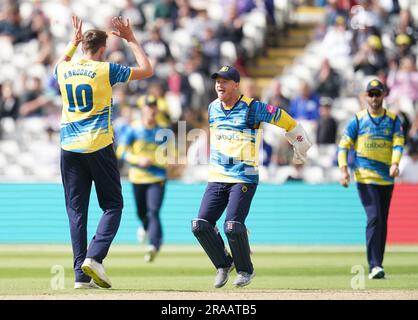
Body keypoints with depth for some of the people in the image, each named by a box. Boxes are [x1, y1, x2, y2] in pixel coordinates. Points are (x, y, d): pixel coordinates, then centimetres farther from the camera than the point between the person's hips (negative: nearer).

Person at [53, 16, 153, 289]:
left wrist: (74, 42, 38)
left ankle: (81, 274, -2)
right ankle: (94, 258, -15)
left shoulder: (64, 70, 7)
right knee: (113, 205, 6)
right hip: (99, 147, -4)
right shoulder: (106, 70, -6)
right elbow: (147, 70, 4)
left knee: (76, 210, 5)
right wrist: (131, 40, 12)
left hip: (69, 149, 4)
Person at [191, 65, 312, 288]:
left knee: (233, 226, -17)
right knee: (200, 225, -6)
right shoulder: (212, 108, 9)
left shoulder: (252, 109, -9)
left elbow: (286, 120, -2)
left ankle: (245, 270, 7)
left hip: (244, 178, -6)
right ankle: (223, 264, 16)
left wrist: (300, 151, 5)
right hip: (216, 178, 6)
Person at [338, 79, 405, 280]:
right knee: (374, 218, -17)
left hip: (387, 179, 3)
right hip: (365, 177, -3)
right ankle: (374, 266, -21)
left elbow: (398, 143, -4)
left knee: (382, 222, 8)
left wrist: (395, 164, -23)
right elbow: (343, 145, 1)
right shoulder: (358, 120, 3)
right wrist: (343, 169, -13)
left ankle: (377, 266, 17)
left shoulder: (393, 120, 8)